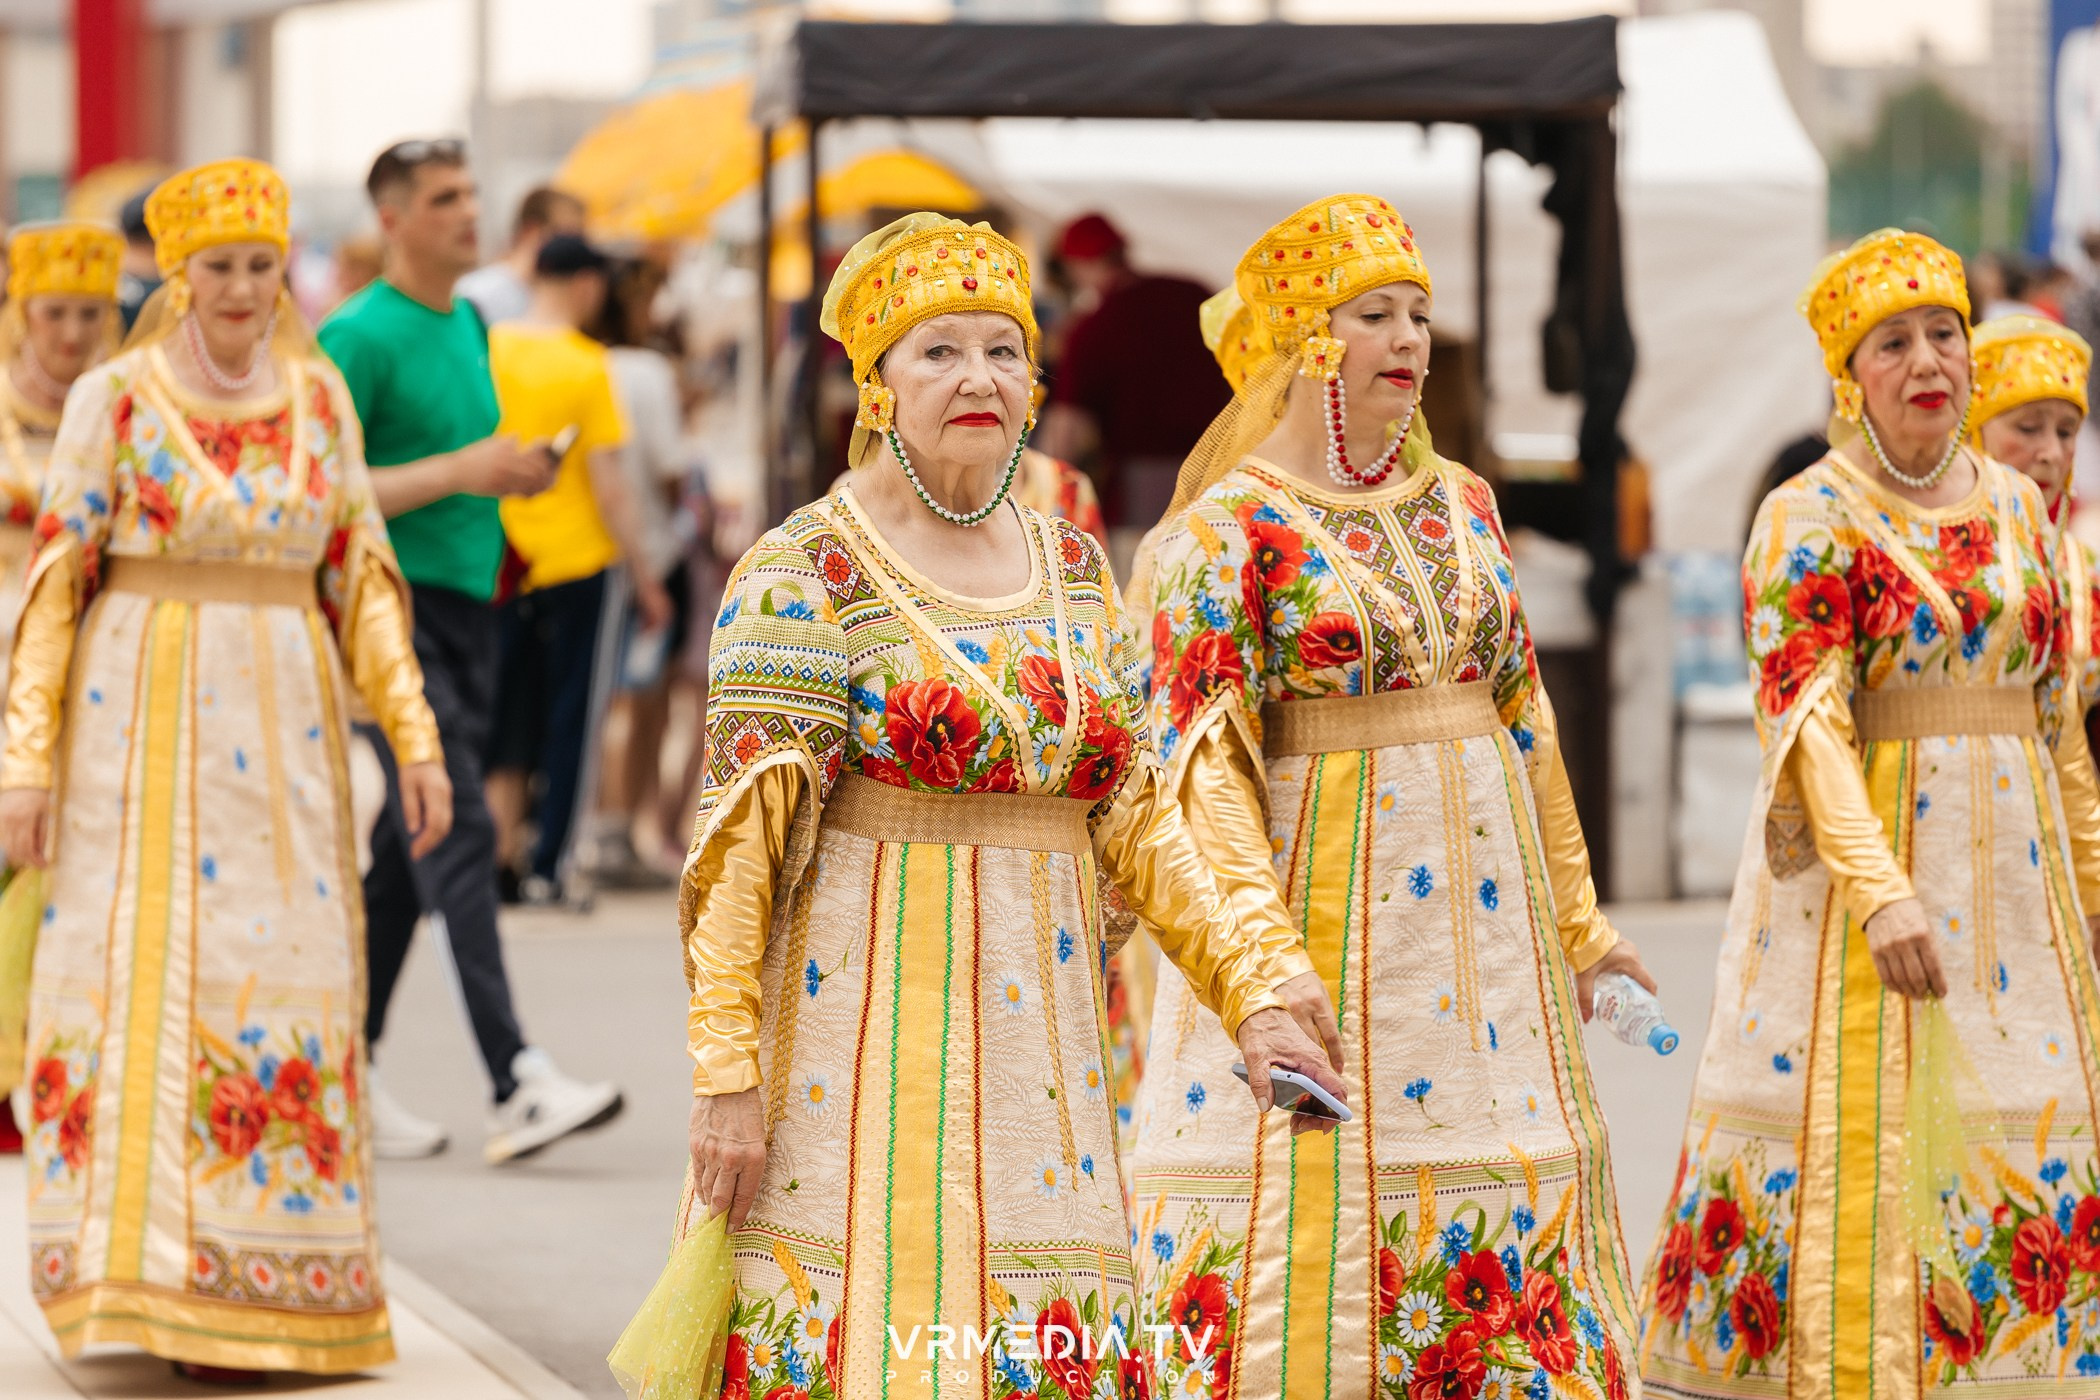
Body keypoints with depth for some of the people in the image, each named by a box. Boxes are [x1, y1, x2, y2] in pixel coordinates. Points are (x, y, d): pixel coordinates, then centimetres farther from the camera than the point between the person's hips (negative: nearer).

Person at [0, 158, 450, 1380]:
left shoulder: (320, 397, 9)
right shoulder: (116, 399, -1)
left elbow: (361, 579, 12)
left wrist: (414, 737, 6)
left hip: (285, 726, 3)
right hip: (139, 717, -3)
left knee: (278, 980, 0)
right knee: (140, 973, -7)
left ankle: (245, 1289, 6)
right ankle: (142, 1269, -1)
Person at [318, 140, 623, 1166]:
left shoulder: (469, 327, 17)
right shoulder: (359, 336, -10)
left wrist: (512, 474, 8)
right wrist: (459, 472, -20)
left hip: (466, 605, 8)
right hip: (395, 605, -8)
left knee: (408, 848, 11)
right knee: (457, 833, -15)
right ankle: (515, 1086, -22)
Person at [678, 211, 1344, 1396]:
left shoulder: (1076, 572, 12)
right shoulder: (806, 573, -5)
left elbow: (1136, 820, 13)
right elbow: (742, 837, -9)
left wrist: (1249, 994, 3)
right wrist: (727, 1071, -15)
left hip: (1034, 1033, 5)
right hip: (860, 1024, -5)